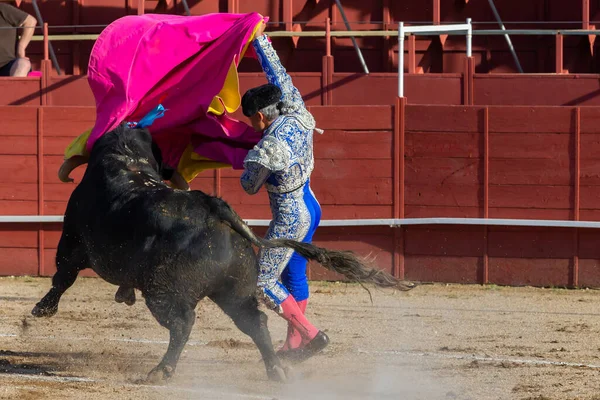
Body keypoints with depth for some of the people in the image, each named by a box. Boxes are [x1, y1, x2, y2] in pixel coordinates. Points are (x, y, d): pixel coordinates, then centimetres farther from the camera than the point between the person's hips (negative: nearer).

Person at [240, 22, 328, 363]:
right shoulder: (298, 117, -7)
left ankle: (309, 334, -6)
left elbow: (250, 187, -9)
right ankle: (295, 345, 25)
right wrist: (260, 39, 9)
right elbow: (279, 75, 4)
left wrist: (251, 163, 9)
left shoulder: (268, 149, -26)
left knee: (264, 282, 1)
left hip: (289, 219, -9)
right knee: (294, 274, 19)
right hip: (310, 208, 9)